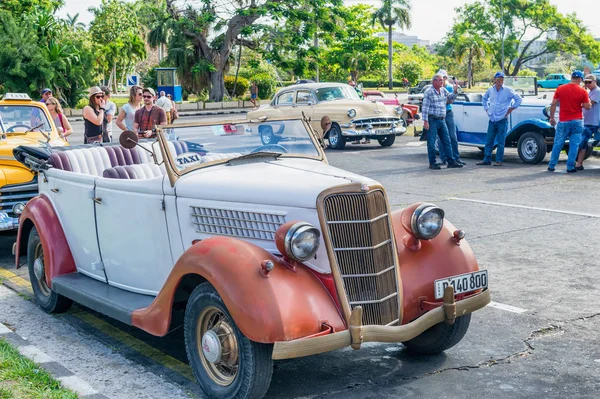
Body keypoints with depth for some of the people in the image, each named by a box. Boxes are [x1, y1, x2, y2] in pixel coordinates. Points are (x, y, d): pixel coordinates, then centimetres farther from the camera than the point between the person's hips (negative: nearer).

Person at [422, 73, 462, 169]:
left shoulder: (444, 90, 12)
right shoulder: (429, 92, -9)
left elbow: (450, 99, 25)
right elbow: (425, 107, -12)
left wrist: (455, 92, 7)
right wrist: (425, 121, -18)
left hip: (442, 120, 7)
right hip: (432, 121, -7)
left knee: (446, 142, 9)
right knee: (431, 143, -1)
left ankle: (451, 161, 13)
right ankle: (432, 163, 6)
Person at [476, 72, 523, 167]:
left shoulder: (508, 90, -3)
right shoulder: (490, 90, 8)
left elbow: (519, 99, 0)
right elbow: (484, 98, 27)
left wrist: (511, 109, -4)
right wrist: (486, 108, 16)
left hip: (502, 120, -4)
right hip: (492, 119, 4)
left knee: (500, 142, -1)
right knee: (488, 140, 6)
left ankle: (499, 161, 4)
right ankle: (487, 159, 13)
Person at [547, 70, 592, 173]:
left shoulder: (560, 89, -1)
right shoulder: (582, 91, -6)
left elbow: (553, 104, -1)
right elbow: (587, 106, -5)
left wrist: (551, 118, 7)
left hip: (563, 121, 1)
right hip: (577, 121, -1)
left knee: (557, 144, 9)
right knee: (574, 145, 4)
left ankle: (551, 166, 13)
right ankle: (570, 167, 3)